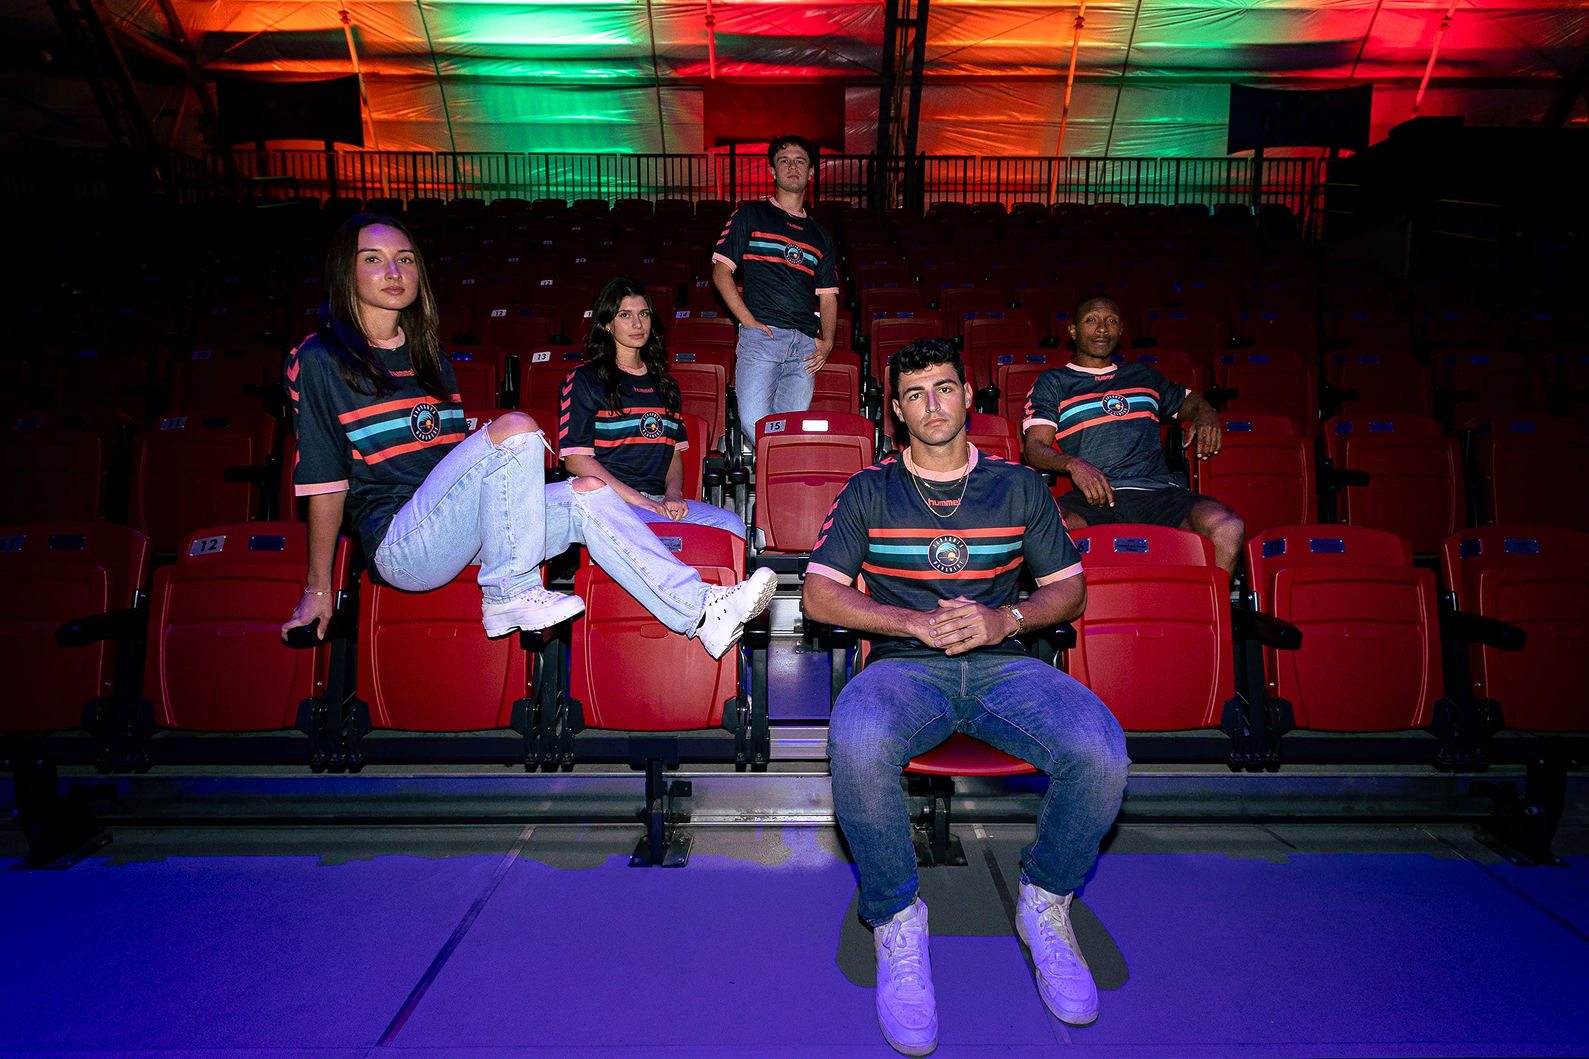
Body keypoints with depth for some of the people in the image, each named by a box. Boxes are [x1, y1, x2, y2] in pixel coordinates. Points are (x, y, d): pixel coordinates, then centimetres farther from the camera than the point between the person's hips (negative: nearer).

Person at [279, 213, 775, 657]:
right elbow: (324, 481, -5)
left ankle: (701, 610, -20)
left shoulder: (427, 354, 17)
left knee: (587, 495, -12)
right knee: (514, 427, -27)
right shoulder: (319, 359, -3)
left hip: (457, 528, 7)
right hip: (402, 544, -7)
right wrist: (318, 588, -4)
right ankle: (508, 595, -20)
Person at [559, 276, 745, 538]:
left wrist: (673, 492, -4)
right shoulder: (584, 379, 5)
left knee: (732, 525, -22)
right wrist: (637, 499, -13)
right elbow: (575, 458, -3)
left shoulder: (663, 383, 23)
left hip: (660, 501, 6)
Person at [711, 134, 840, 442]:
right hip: (760, 336, -3)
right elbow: (721, 270, 6)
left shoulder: (820, 235, 24)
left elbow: (828, 296, 22)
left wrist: (826, 341, 3)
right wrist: (748, 320, -7)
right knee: (753, 421, -19)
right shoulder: (751, 215, 13)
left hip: (805, 344, 3)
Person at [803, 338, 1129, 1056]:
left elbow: (1069, 589, 15)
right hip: (905, 667, -1)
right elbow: (819, 594, 5)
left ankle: (1044, 902, 2)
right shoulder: (868, 491, 12)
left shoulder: (1019, 486, 16)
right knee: (856, 745, -37)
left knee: (1101, 750, -29)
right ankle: (897, 921, -10)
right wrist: (915, 622, -8)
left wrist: (1004, 619, -6)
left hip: (1003, 664, 2)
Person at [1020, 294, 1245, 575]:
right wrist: (1073, 464, -16)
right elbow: (1034, 446, 7)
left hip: (1157, 489, 3)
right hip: (1093, 497, -3)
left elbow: (1192, 402, 42)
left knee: (1229, 529, -29)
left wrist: (1206, 416, 15)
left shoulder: (1144, 376, 31)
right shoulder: (1053, 382, 19)